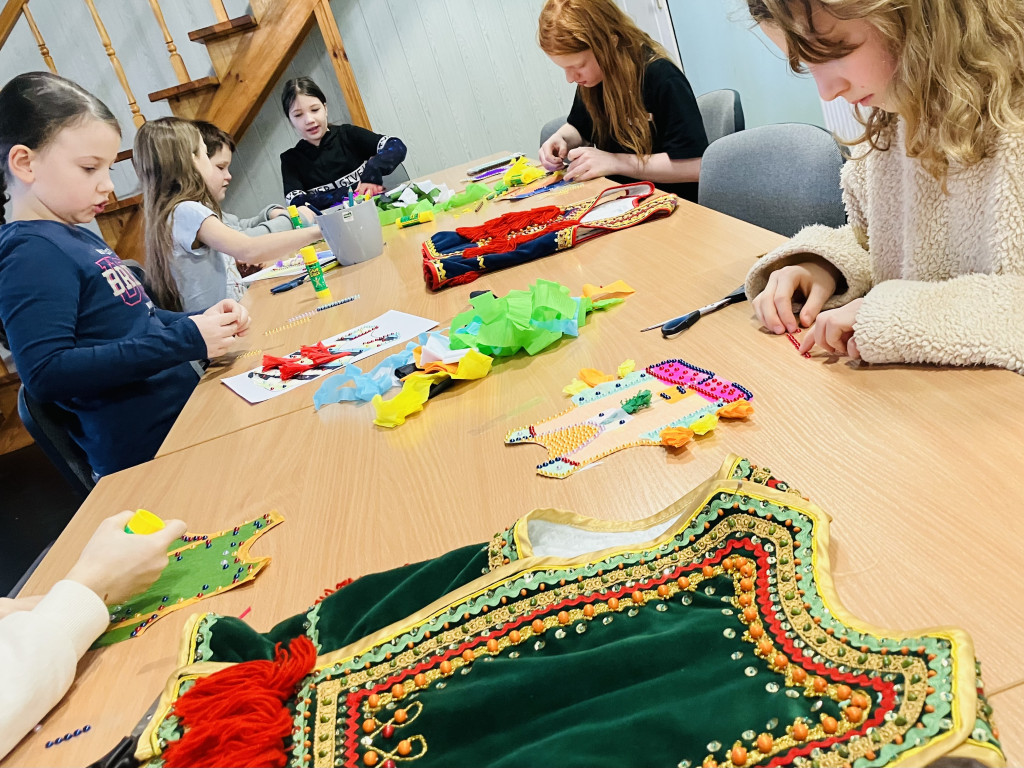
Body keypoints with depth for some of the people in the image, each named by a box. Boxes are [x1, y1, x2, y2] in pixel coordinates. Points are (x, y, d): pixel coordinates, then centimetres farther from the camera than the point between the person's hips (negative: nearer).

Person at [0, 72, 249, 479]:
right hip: (146, 451, -9)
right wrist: (184, 342, -23)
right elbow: (46, 373, -23)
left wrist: (198, 324, 3)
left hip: (183, 409, 9)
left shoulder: (79, 237, 16)